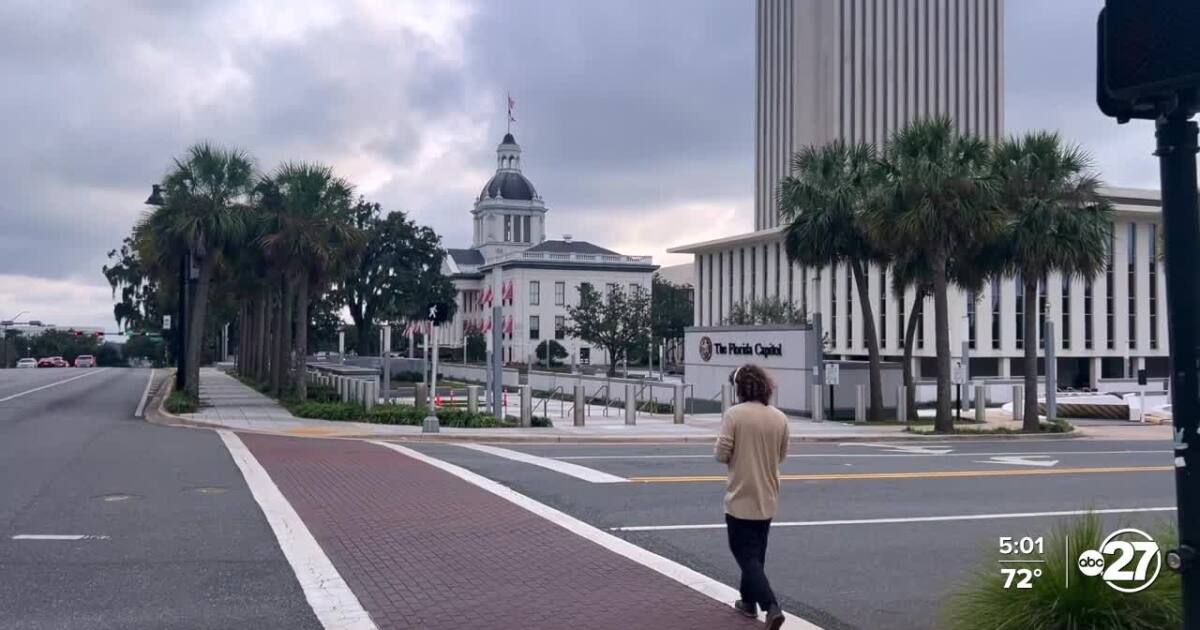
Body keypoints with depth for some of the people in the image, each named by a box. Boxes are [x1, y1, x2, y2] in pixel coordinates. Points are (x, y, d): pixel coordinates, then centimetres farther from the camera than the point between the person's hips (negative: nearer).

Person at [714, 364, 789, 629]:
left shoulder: (734, 414, -15)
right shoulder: (779, 418, 1)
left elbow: (721, 454, -15)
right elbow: (781, 456, 11)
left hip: (741, 498, -5)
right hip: (767, 498, 5)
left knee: (746, 555, -1)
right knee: (756, 553, 21)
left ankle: (772, 607, -14)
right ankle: (748, 600, 32)